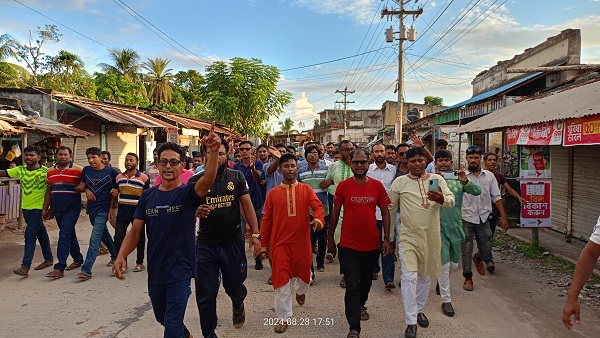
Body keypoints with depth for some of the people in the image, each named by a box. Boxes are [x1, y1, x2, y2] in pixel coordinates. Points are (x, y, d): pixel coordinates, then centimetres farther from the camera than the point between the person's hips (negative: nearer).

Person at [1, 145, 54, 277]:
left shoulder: (46, 171, -12)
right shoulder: (20, 170, 5)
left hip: (39, 208, -6)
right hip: (26, 208, 6)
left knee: (29, 235, -11)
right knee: (40, 233, 17)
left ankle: (25, 267, -9)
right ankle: (49, 259, 32)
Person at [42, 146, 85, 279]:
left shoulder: (78, 170, -8)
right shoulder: (51, 172, 11)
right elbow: (49, 191, 17)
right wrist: (45, 209, 16)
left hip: (72, 208, -6)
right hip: (57, 209, 6)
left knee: (64, 235, -13)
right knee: (69, 234, 17)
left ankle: (60, 268, -13)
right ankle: (78, 259, 32)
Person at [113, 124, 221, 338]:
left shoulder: (188, 193, -11)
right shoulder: (147, 196, 2)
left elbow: (207, 179, -32)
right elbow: (135, 231, 3)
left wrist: (213, 151, -48)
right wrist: (121, 256, -13)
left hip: (180, 271, -5)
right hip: (154, 271, 6)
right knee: (162, 318, 26)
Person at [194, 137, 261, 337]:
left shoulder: (236, 177, 1)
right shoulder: (197, 181, -2)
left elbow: (247, 205, 1)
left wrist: (255, 233, -6)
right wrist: (196, 211, -25)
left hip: (233, 243, 1)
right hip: (205, 245, 0)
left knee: (234, 287, 16)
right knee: (205, 296, 5)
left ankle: (238, 305, 53)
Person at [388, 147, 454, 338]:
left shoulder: (437, 179, 2)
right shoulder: (400, 182, -2)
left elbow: (451, 200, -6)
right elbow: (391, 208, 4)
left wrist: (441, 199, -30)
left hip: (431, 236, 3)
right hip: (408, 236, -2)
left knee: (425, 276, 16)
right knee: (409, 277, -9)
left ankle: (419, 310, 37)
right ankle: (411, 322, 0)